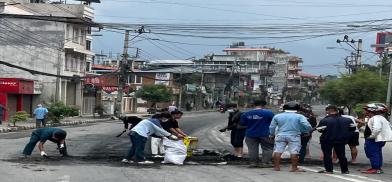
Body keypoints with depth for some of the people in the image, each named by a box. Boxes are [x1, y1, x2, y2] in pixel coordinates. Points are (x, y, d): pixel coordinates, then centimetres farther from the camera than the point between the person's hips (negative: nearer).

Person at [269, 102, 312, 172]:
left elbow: (272, 127, 11)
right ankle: (294, 168, -1)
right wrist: (306, 131, 9)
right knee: (294, 152, 0)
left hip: (280, 135, 3)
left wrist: (272, 135, 26)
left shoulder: (277, 116, 7)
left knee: (278, 151, 5)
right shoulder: (299, 116, -2)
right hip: (294, 136, -2)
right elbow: (307, 126, -10)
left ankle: (276, 167, 6)